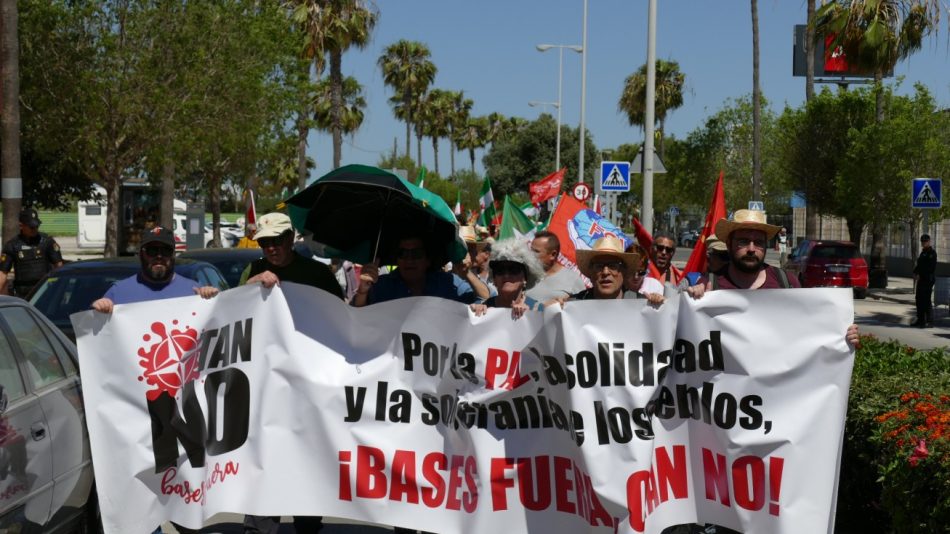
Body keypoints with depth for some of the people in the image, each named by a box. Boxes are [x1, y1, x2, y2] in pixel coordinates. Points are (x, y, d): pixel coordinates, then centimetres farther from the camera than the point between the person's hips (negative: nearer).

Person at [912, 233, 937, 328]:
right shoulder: (923, 252, 19)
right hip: (921, 279, 9)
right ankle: (920, 320, 17)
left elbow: (930, 268, -16)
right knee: (919, 299, 10)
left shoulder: (932, 253, -9)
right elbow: (918, 264, 21)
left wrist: (920, 275, -16)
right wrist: (916, 273, 4)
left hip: (928, 280, -9)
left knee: (926, 300, -9)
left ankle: (929, 321, -5)